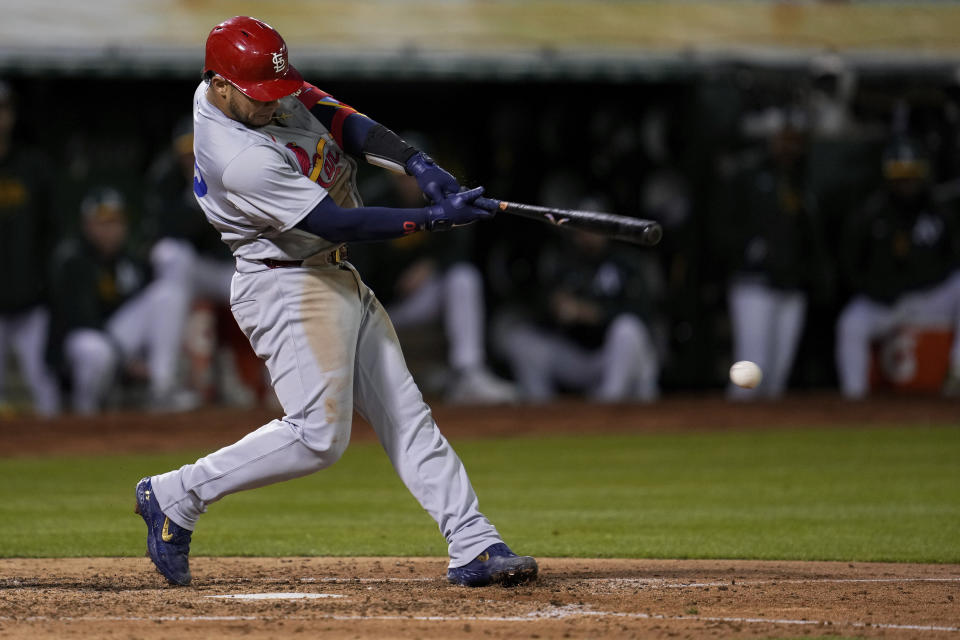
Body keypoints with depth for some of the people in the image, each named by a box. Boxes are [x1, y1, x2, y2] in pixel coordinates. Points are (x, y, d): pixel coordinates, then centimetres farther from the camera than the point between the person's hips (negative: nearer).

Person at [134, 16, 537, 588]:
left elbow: (340, 120, -3)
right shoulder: (241, 160, -28)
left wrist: (418, 165, -19)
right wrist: (435, 218, -25)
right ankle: (176, 497, 0)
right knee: (319, 436, -12)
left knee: (406, 414, 6)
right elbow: (334, 221, -26)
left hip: (339, 281, 10)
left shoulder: (262, 85, -2)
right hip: (286, 288, -10)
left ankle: (474, 545, 5)